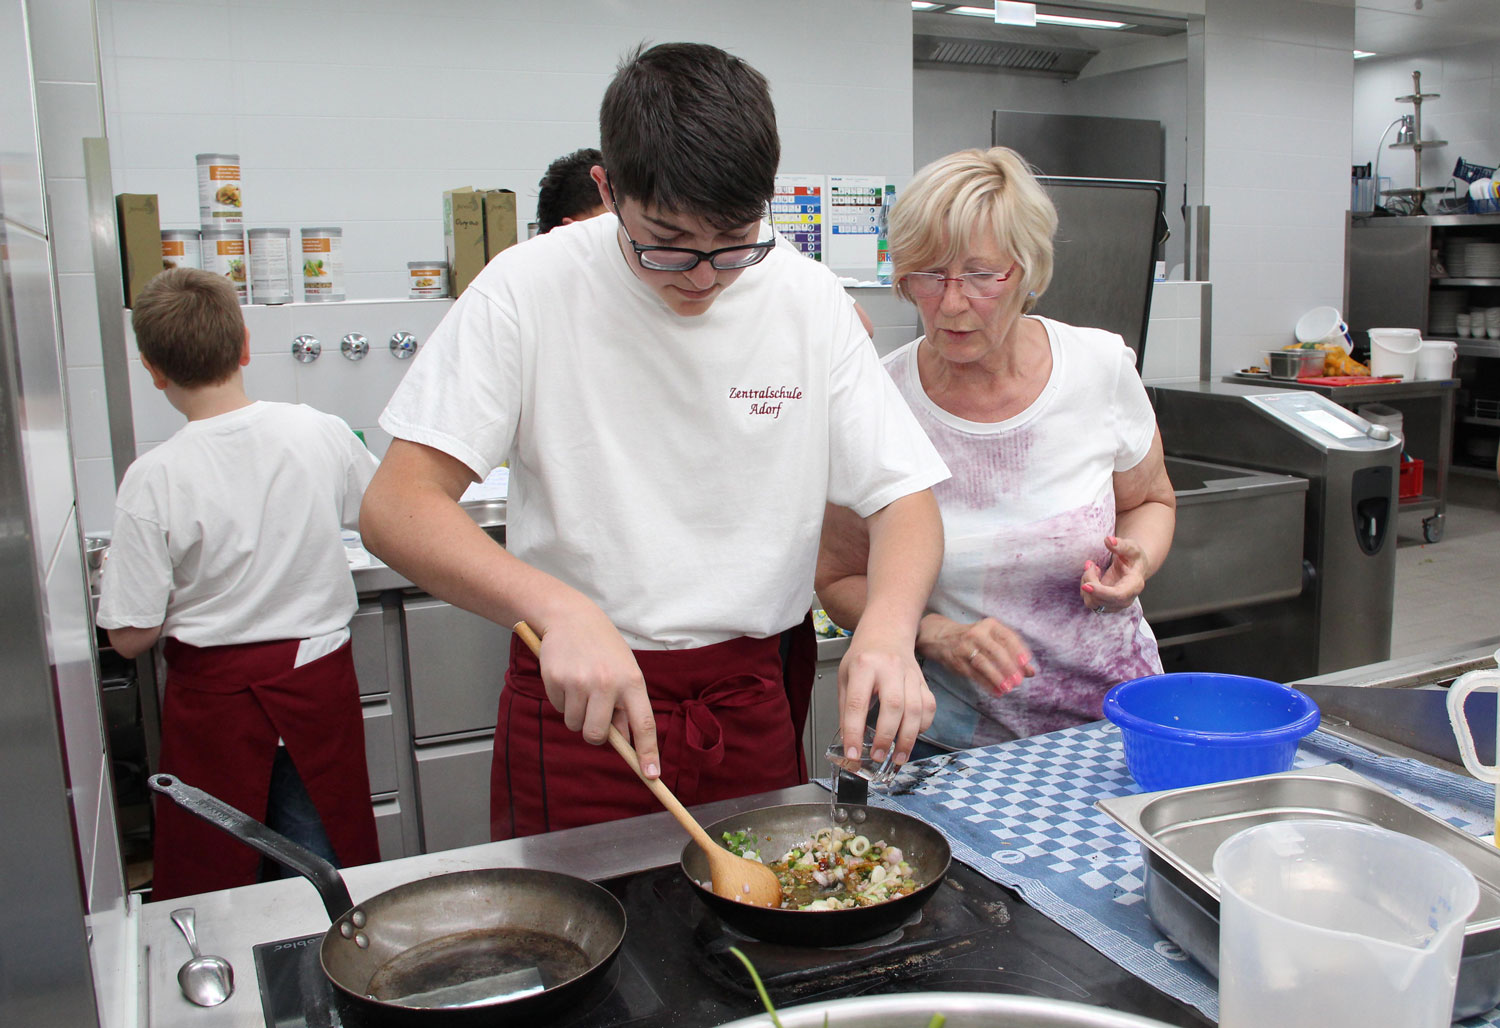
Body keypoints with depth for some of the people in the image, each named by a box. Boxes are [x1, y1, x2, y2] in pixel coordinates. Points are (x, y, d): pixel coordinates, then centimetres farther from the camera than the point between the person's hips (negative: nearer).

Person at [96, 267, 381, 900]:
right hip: (319, 681, 3)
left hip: (215, 698, -2)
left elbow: (131, 636, -12)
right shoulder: (320, 432, -8)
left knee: (209, 889, 16)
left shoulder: (153, 480, -16)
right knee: (328, 879, 15)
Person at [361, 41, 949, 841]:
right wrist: (559, 609, -36)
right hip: (576, 701, -2)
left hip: (750, 703, 3)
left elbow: (904, 497, -4)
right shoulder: (531, 290, -13)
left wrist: (889, 626, -25)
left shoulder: (808, 299, -5)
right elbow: (395, 508, -19)